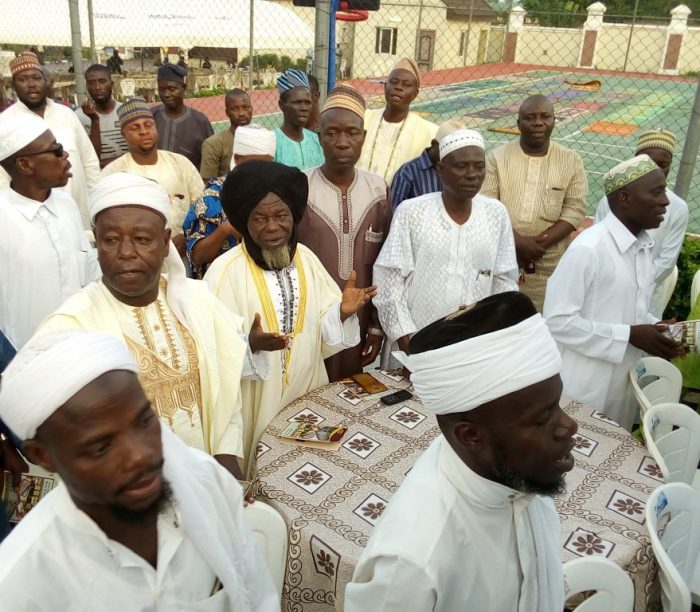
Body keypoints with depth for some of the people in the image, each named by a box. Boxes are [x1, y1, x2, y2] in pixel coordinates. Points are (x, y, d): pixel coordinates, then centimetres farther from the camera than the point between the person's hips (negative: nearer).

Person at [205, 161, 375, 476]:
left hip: (308, 390, 5)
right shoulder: (226, 270, -16)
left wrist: (343, 312, -18)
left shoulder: (306, 259, 0)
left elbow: (324, 331, 1)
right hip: (257, 400, -4)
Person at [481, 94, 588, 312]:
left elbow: (575, 210, -2)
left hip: (549, 264, 1)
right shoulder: (498, 157, 1)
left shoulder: (571, 161, 4)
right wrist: (518, 241, -18)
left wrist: (539, 244, -15)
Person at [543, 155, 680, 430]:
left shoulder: (644, 246, 4)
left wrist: (655, 328, -3)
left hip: (624, 382, 8)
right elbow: (557, 320, -23)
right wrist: (630, 335, -21)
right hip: (584, 387, -7)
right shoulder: (588, 249, -22)